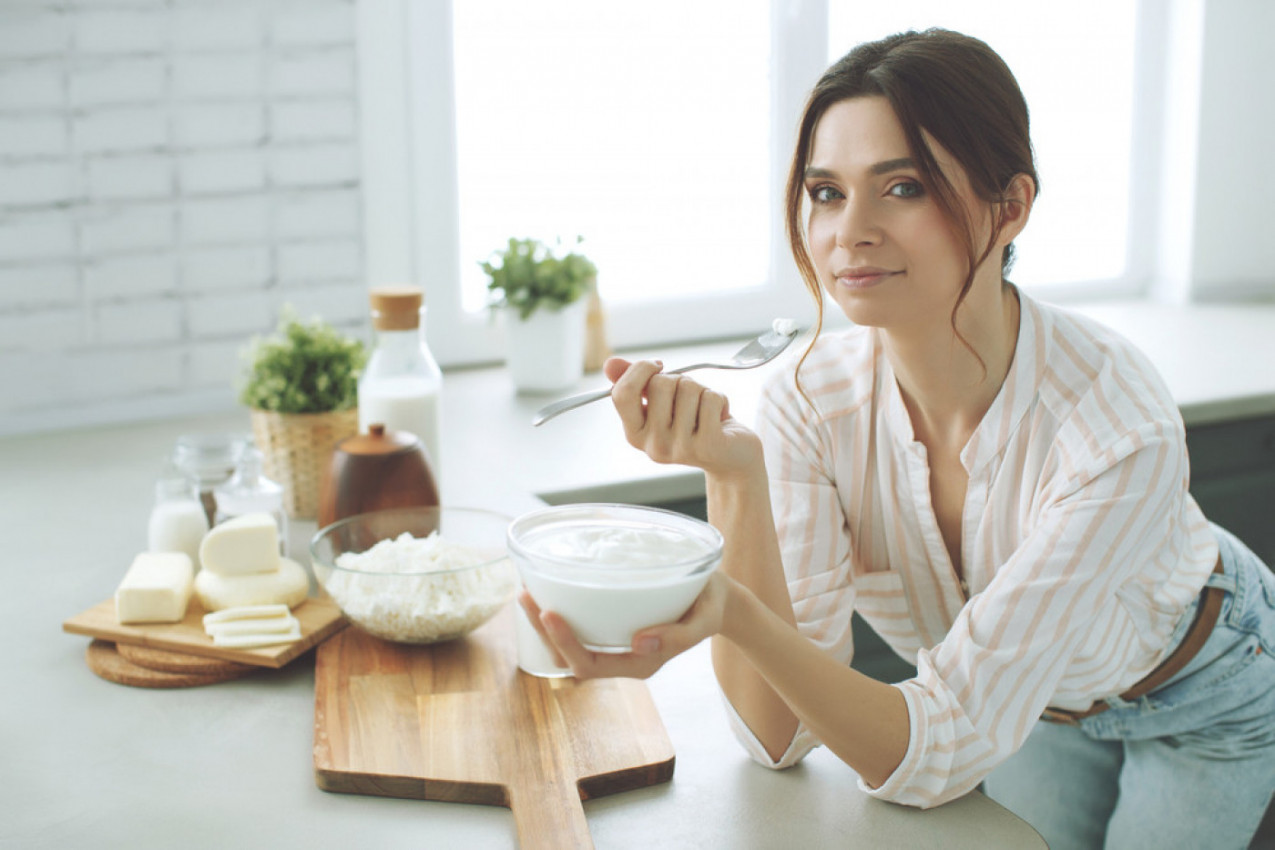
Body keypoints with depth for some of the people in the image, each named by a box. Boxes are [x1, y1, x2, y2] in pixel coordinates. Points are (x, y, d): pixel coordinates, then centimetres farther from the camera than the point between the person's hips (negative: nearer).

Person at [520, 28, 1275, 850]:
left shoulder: (1116, 424, -39)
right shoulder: (811, 399, -27)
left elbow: (941, 753, -40)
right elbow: (779, 736, -29)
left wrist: (732, 612, -57)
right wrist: (734, 479, -42)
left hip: (1202, 695, -2)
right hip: (1030, 702, 3)